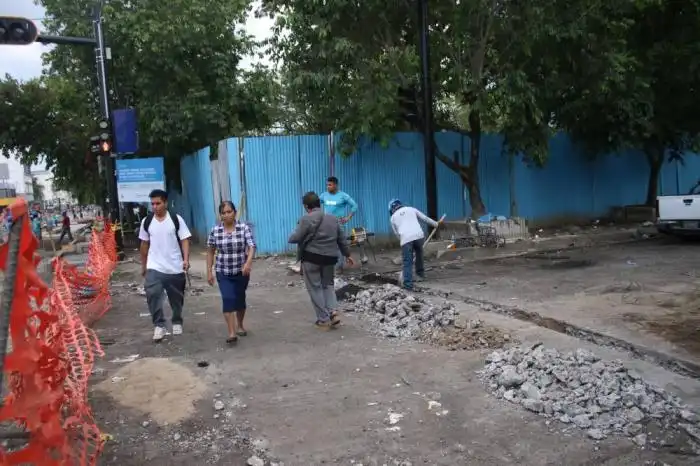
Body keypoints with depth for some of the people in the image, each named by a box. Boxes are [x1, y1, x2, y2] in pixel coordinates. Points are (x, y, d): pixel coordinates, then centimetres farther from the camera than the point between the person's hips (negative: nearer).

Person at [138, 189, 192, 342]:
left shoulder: (176, 219, -5)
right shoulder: (146, 221, 3)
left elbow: (185, 240, -7)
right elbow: (144, 244, 12)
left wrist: (186, 259, -21)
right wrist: (143, 265, 16)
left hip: (175, 267, -1)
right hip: (154, 267, 1)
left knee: (176, 298, 11)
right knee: (152, 294, -18)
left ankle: (177, 322, 32)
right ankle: (159, 325, -10)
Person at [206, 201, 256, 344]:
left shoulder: (244, 228, -9)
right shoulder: (215, 231, -3)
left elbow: (251, 247, -17)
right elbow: (210, 252, 5)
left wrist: (248, 262, -34)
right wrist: (209, 271, 2)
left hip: (241, 271, 0)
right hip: (223, 273, 0)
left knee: (240, 299, 14)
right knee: (228, 299, -13)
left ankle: (240, 326, 35)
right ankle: (231, 333, -11)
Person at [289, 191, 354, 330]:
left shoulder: (306, 219, -10)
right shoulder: (333, 218, 9)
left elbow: (295, 238, -11)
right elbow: (342, 239, 14)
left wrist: (291, 237, 12)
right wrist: (347, 254, 26)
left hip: (311, 258, -5)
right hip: (330, 257, 5)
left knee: (315, 288, 5)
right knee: (328, 285, 19)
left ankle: (323, 320, 6)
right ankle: (333, 312, 2)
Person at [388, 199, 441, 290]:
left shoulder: (393, 217, 18)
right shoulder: (411, 209, 19)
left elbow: (396, 233, 21)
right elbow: (424, 217, 24)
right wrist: (435, 224, 38)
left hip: (405, 239, -2)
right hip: (418, 235, 2)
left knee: (407, 263, 1)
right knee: (419, 254, 29)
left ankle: (408, 284, -3)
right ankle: (420, 273, 41)